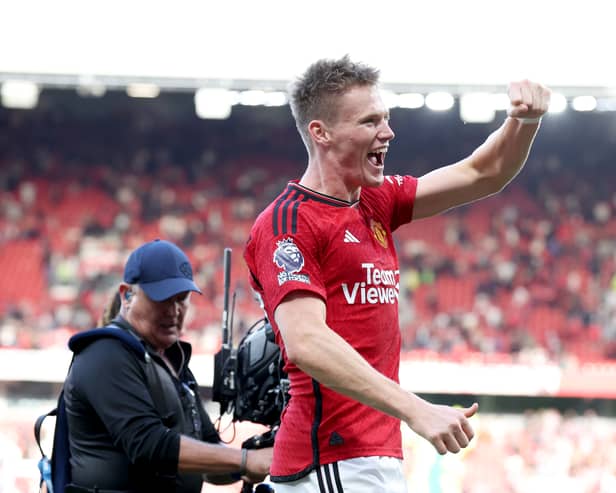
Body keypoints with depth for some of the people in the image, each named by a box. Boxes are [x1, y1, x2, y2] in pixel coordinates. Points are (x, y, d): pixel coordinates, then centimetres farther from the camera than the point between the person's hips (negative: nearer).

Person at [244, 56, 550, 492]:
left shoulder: (375, 203, 17)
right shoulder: (288, 222, -10)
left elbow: (481, 176, 23)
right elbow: (305, 341, -24)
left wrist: (525, 120, 1)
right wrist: (416, 410, -31)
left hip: (378, 456, 9)